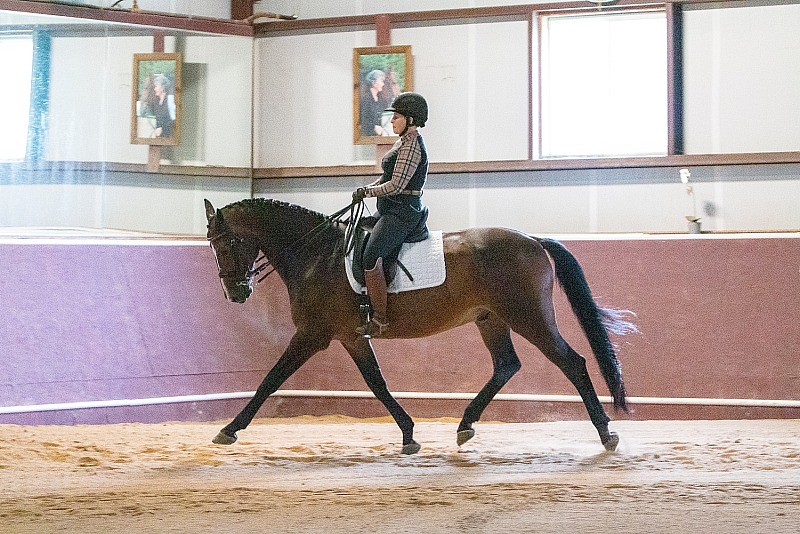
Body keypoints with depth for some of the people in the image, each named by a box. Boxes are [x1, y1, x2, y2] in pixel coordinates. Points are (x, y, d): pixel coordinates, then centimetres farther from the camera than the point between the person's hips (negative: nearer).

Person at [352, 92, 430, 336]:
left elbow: (395, 185, -21)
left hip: (402, 213, -12)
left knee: (371, 257, -26)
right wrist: (367, 189, 8)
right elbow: (388, 177, 24)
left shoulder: (411, 146, -16)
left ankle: (380, 319, -25)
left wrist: (366, 192, -10)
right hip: (391, 211, 12)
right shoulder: (404, 142, 17)